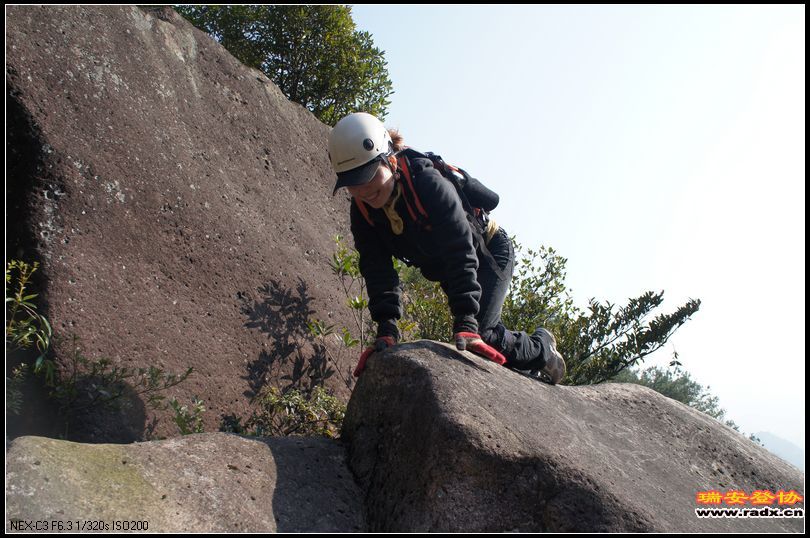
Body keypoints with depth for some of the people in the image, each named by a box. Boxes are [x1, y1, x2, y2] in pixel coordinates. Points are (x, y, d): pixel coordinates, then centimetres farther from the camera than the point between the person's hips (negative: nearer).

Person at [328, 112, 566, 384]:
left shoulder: (430, 184, -37)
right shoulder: (362, 209, -18)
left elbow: (461, 252, -43)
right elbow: (377, 269, -23)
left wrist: (466, 323, -51)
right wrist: (386, 329, -36)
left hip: (489, 254, -6)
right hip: (446, 269, 7)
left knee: (478, 335, -19)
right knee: (485, 335, 7)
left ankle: (542, 348, 8)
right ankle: (534, 376, 31)